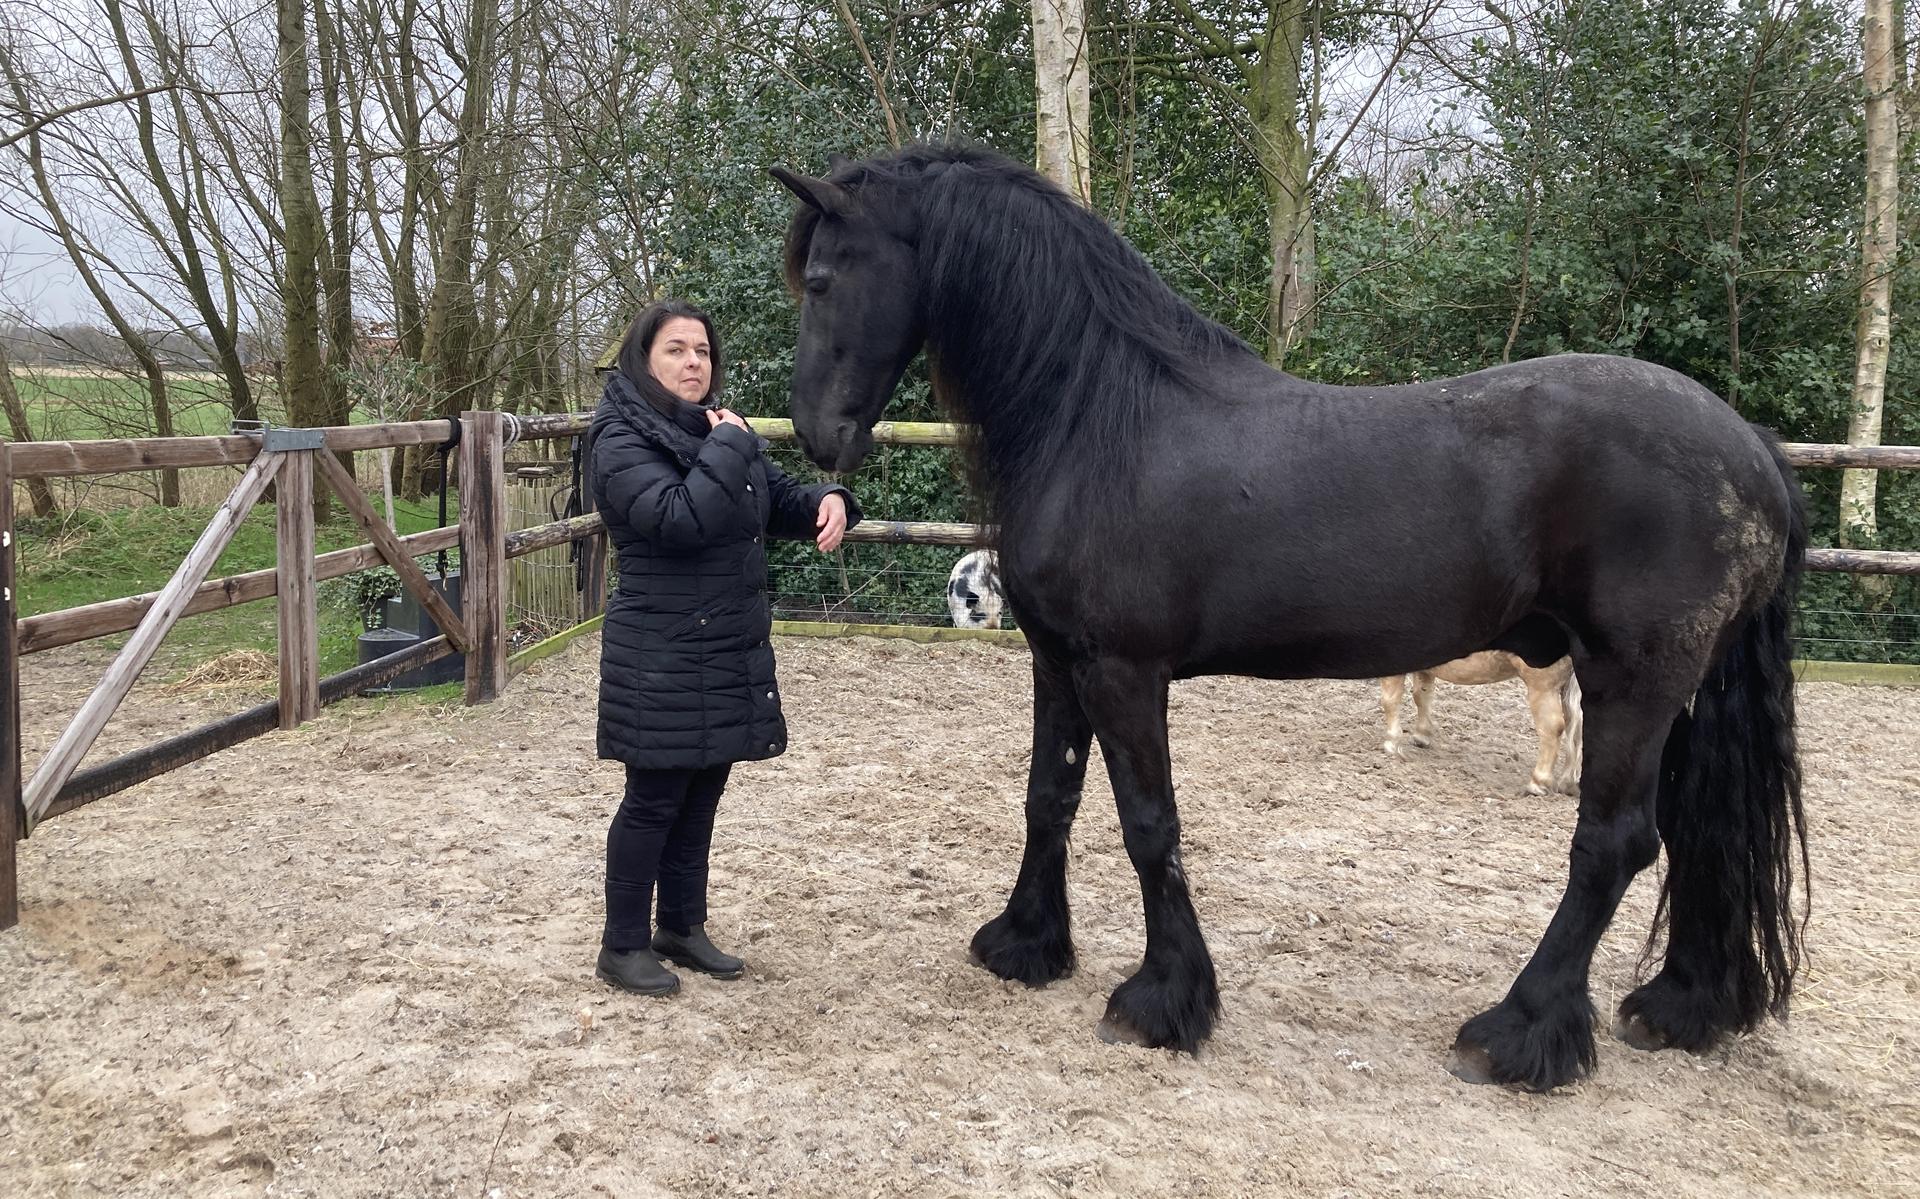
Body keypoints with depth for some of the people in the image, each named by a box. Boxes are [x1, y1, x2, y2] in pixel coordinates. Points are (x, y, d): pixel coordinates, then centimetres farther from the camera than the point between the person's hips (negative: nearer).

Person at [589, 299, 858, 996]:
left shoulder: (722, 430, 11)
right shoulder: (622, 442, -12)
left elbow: (780, 505, 16)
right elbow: (679, 519, -27)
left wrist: (828, 501, -5)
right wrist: (729, 449, -19)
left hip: (731, 652, 7)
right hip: (662, 658, -7)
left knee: (702, 794, 16)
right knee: (654, 800, 2)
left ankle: (681, 927, 31)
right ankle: (622, 946, 16)